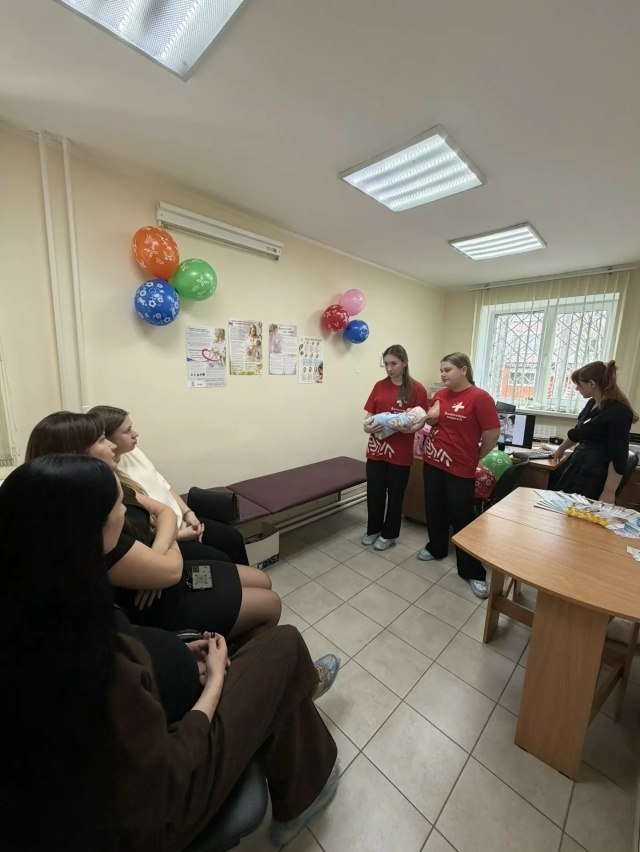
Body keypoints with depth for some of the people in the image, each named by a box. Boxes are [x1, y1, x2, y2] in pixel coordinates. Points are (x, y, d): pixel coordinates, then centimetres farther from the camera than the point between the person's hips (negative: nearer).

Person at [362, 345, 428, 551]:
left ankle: (389, 534, 31)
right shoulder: (379, 386, 6)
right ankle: (373, 530, 34)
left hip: (400, 452, -3)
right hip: (376, 449, 3)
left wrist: (409, 429, -27)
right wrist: (367, 427, -13)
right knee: (374, 492, 12)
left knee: (395, 494, 11)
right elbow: (369, 414, 8)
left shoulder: (416, 389, -5)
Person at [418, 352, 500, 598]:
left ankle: (473, 572, 20)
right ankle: (436, 548, 42)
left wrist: (475, 456, -1)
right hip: (432, 463, 6)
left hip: (460, 468, -6)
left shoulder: (479, 398, -14)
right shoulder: (439, 395, 5)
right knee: (434, 509, 19)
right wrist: (425, 420, -5)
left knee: (462, 517, 3)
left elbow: (492, 433, -13)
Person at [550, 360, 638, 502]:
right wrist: (561, 449, 38)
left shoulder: (618, 412, -17)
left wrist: (609, 492, -19)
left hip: (594, 475, -8)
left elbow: (618, 456, -19)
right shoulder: (592, 403, 7)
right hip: (578, 465, 8)